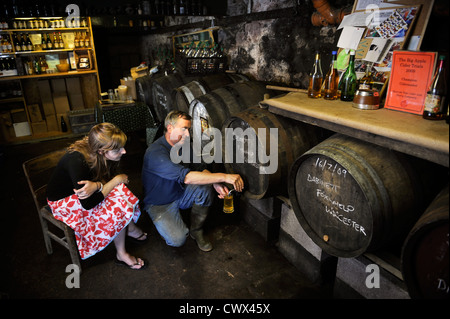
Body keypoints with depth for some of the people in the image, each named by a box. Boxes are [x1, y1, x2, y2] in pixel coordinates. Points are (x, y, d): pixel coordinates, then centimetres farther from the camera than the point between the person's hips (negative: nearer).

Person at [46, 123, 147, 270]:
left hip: (82, 192, 7)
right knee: (119, 206, -23)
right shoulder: (77, 160, -35)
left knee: (119, 190, -17)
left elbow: (106, 182, -9)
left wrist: (96, 185, -33)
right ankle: (121, 255, -6)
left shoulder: (101, 157, -17)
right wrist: (117, 180, -28)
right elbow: (88, 203, -33)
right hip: (63, 202, -7)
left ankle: (130, 228, 2)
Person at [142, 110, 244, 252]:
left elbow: (199, 168, 1)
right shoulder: (155, 153, -31)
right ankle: (163, 222, 14)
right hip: (160, 203, -6)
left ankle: (196, 231, -1)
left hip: (181, 193, 6)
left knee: (205, 187, -22)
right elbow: (187, 177, -41)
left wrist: (216, 183, -21)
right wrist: (224, 177, -43)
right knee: (177, 240, -21)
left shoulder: (183, 145, -6)